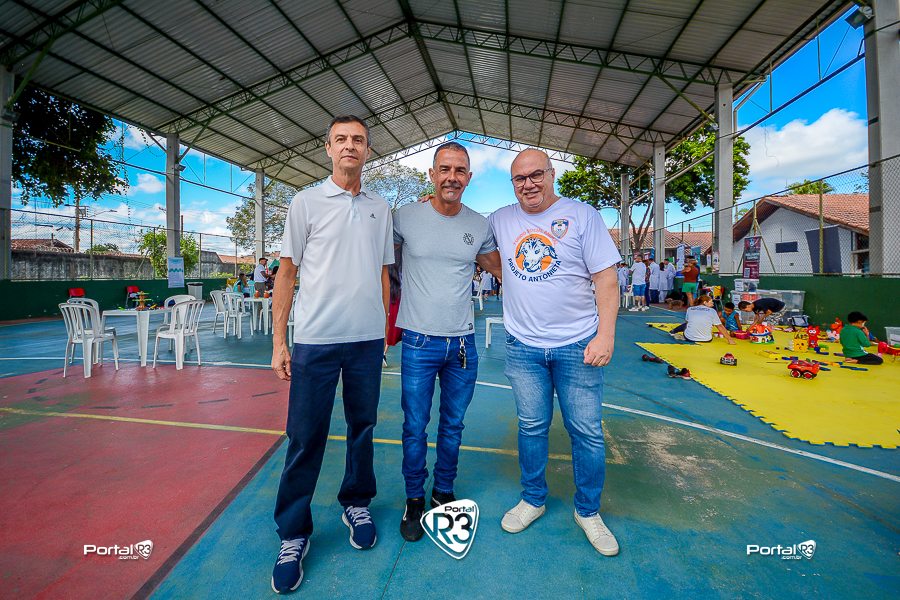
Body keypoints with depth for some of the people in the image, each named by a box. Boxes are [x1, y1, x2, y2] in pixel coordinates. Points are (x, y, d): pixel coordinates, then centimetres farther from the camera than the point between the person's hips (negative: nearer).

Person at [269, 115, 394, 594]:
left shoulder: (380, 208, 11)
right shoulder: (306, 202, 2)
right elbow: (287, 271, 1)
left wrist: (383, 330, 11)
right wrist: (278, 341, -3)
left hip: (367, 339, 3)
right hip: (315, 339, -2)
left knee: (363, 427, 13)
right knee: (305, 438, 4)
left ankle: (356, 504, 36)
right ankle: (293, 534, 23)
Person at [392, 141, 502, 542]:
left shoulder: (480, 226, 3)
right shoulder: (405, 217, -5)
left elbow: (500, 268, 17)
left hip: (463, 343, 3)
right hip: (419, 342, -2)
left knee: (453, 425, 16)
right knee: (415, 427, 8)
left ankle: (444, 493, 37)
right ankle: (414, 500, 31)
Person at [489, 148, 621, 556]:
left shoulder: (582, 215, -3)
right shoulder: (500, 221, 6)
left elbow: (606, 279, -5)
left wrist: (605, 335, -12)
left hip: (578, 346, -1)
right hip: (523, 347, 2)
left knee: (587, 433, 8)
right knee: (531, 428, 14)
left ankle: (588, 511, 31)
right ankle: (533, 500, 36)